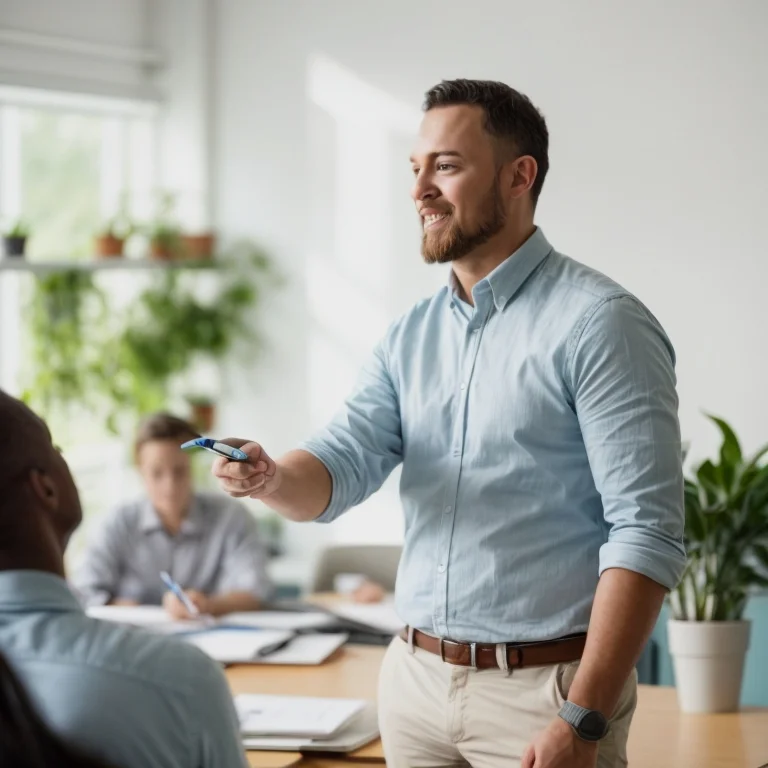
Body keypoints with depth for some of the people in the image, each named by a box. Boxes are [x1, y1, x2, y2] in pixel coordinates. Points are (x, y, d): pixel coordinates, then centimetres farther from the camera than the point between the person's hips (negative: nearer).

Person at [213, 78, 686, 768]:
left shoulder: (599, 322, -11)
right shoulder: (412, 336, 10)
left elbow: (647, 534, -17)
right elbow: (342, 466, 2)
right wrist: (273, 479, -22)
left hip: (544, 689, -6)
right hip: (415, 679, 6)